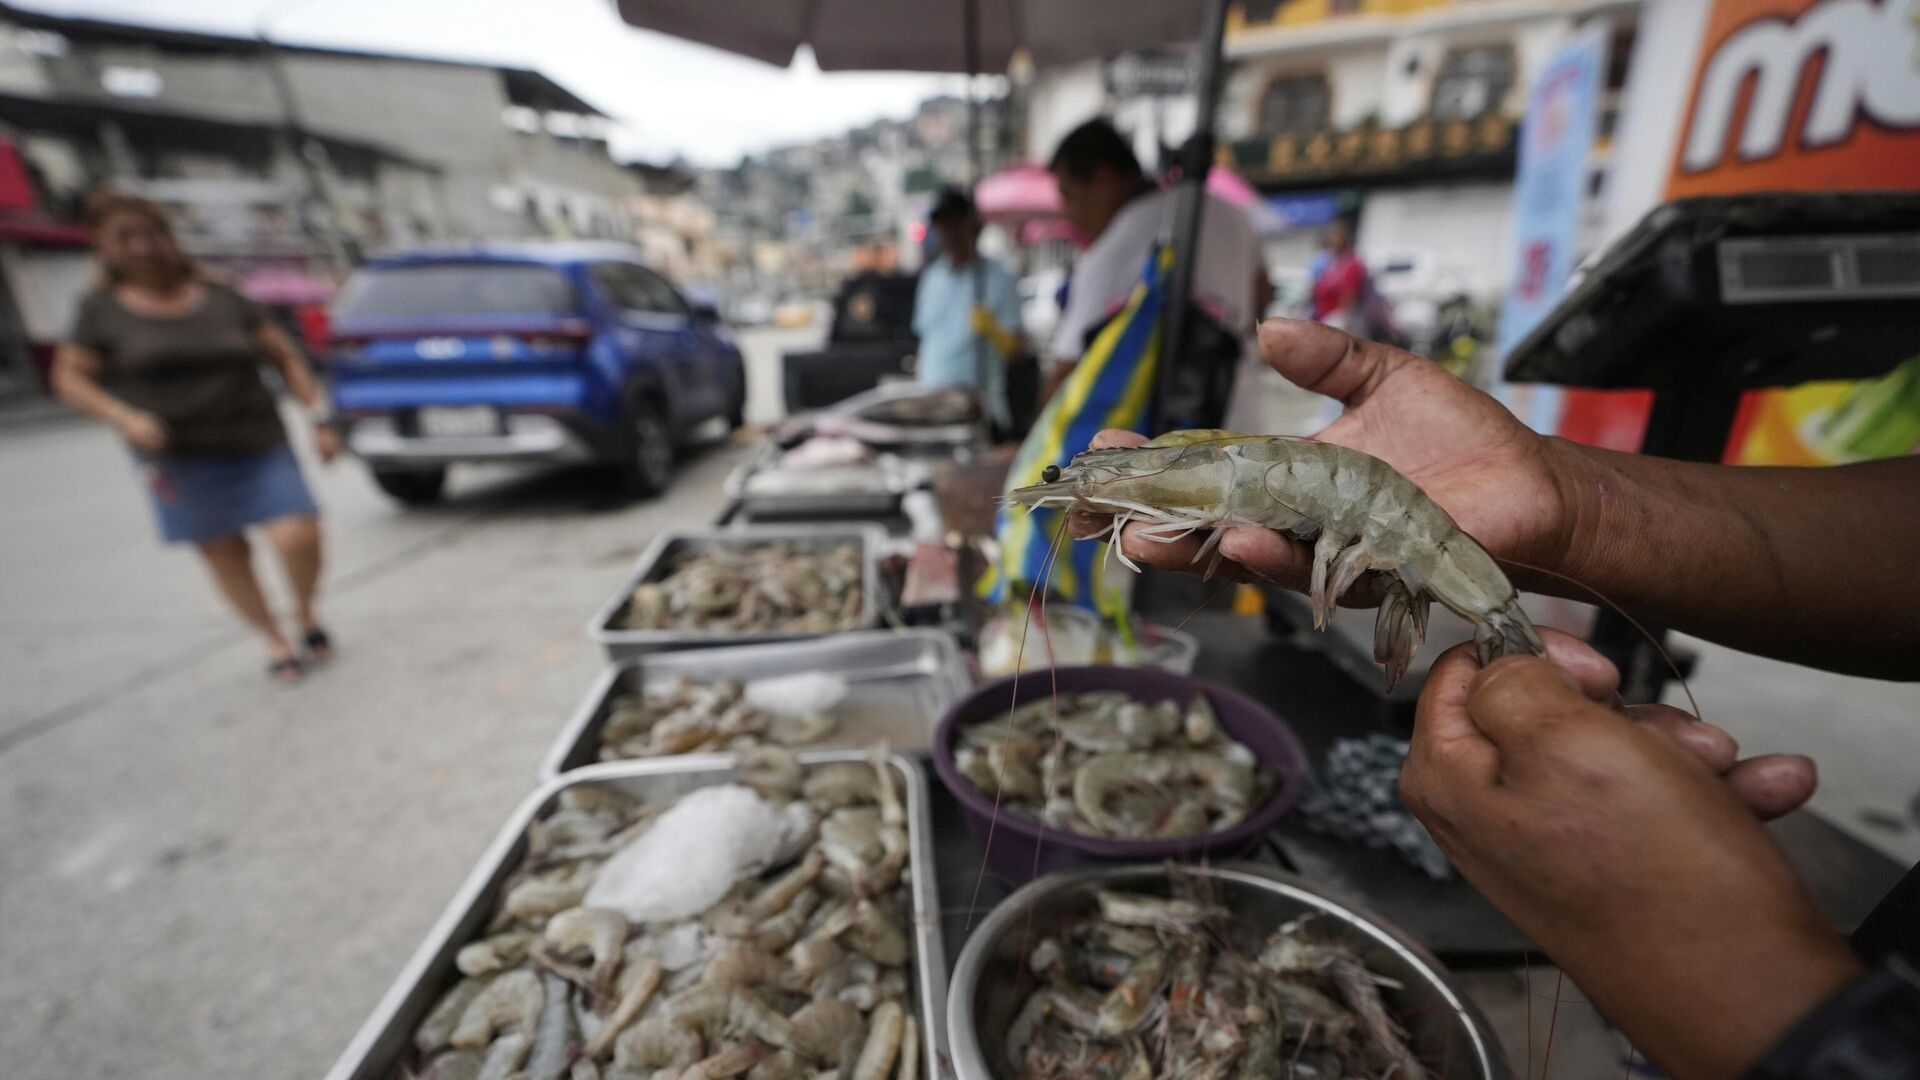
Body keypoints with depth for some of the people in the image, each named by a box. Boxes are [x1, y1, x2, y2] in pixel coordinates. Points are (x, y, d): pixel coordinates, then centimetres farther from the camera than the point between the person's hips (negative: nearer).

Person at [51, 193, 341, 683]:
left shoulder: (223, 300, 5)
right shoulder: (102, 309, 5)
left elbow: (286, 357, 7)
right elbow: (68, 376, 6)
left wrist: (319, 420, -2)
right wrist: (124, 416, -13)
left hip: (258, 445, -1)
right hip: (180, 461, 1)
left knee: (298, 538, -16)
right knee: (224, 554, 4)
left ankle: (305, 612, 12)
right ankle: (273, 640, 19)